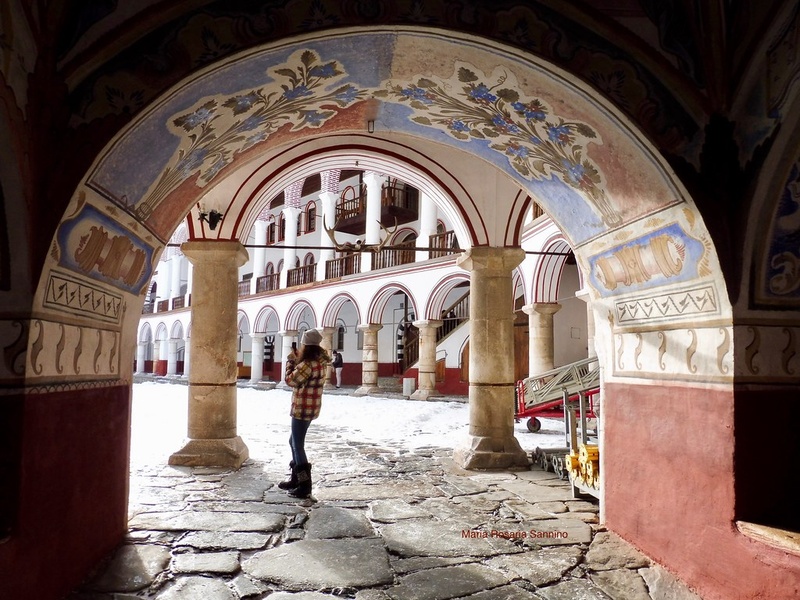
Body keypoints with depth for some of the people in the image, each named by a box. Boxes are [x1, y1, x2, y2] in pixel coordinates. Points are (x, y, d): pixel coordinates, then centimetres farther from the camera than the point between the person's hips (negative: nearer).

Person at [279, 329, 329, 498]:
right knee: (294, 442, 21)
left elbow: (289, 380, -15)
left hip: (303, 409, -10)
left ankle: (305, 486, 0)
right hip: (309, 407, 10)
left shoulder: (308, 364, -21)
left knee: (298, 445, -4)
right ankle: (295, 479, 31)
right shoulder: (318, 361, 9)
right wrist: (295, 363, 9)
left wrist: (289, 363, -2)